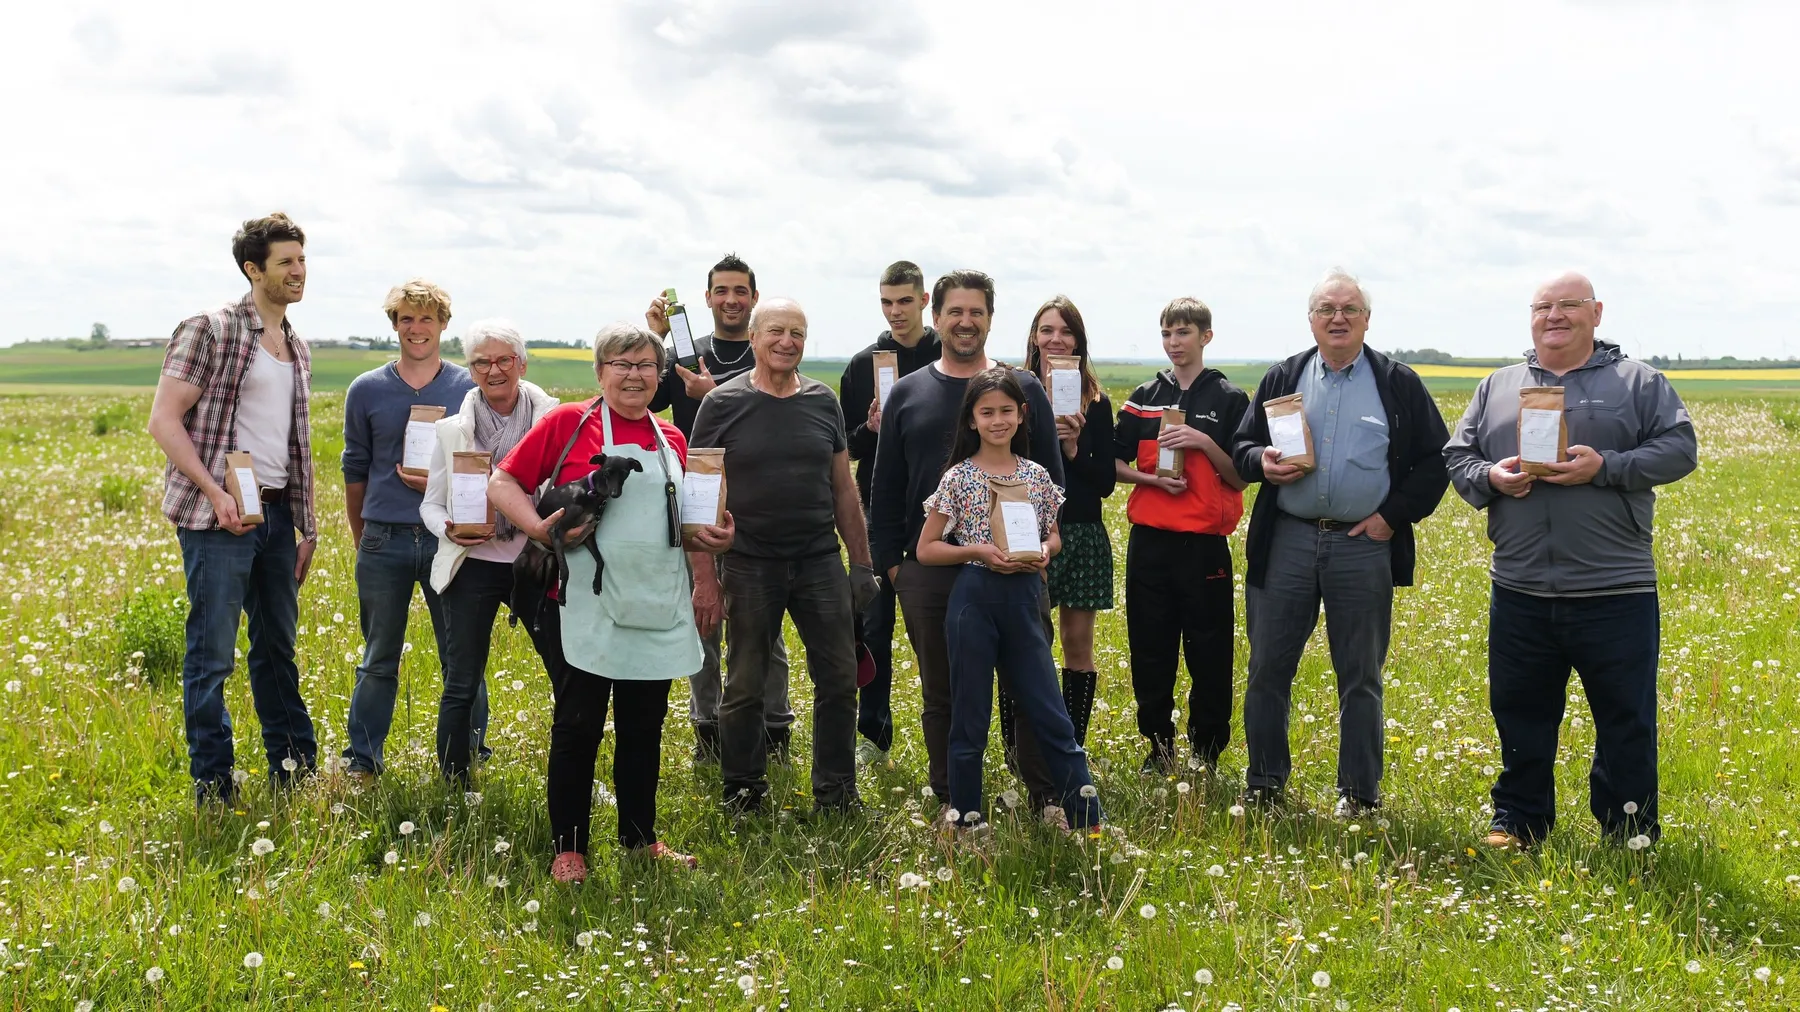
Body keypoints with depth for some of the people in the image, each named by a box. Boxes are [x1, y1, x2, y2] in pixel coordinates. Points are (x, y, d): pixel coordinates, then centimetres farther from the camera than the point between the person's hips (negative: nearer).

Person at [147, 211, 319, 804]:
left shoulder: (297, 350, 16)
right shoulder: (210, 331, -7)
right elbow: (164, 420, -10)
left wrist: (306, 527, 17)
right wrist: (216, 493, -19)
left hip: (276, 512, 7)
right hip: (220, 517, -7)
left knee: (279, 645, 15)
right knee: (212, 653, -2)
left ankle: (296, 771, 25)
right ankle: (213, 792, 8)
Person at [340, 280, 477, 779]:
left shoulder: (470, 389, 3)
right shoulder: (367, 390, 6)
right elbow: (355, 470, 13)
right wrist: (362, 541, 15)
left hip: (449, 537, -1)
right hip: (384, 541, 1)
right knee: (379, 660, 10)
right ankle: (362, 765, 20)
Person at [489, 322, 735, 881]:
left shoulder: (671, 439, 12)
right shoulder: (567, 423, -3)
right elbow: (502, 484, -3)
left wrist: (713, 537, 3)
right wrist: (540, 529, -19)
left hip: (657, 608, 5)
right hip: (584, 609, -5)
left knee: (644, 725, 13)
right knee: (578, 726, 2)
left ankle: (640, 837, 28)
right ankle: (568, 847, 16)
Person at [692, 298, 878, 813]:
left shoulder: (823, 401, 8)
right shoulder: (723, 403, -3)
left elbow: (844, 489, 12)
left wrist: (862, 561, 10)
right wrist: (703, 573, -10)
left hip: (820, 561, 3)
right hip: (750, 565, -3)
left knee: (839, 679, 5)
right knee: (745, 687, 7)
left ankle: (835, 789, 19)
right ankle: (742, 790, 24)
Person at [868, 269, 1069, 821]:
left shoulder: (1024, 388, 6)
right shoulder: (907, 393, 9)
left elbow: (1051, 476, 5)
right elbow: (885, 489, 9)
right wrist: (889, 559, 4)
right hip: (929, 572, 1)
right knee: (942, 694, 10)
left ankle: (1049, 800, 15)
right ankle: (952, 807, 21)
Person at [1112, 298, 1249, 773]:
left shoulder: (1230, 400, 1)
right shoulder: (1143, 398, 10)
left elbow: (1241, 476, -1)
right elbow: (1116, 463, 10)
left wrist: (1204, 442, -16)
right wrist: (1150, 478, -8)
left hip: (1205, 543, -3)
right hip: (1149, 540, 3)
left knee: (1209, 653, 1)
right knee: (1150, 650, 7)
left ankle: (1207, 752, 13)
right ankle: (1158, 747, 19)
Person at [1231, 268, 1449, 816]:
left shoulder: (1399, 384, 4)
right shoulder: (1282, 379, 10)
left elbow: (1436, 459, 4)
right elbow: (1241, 447, 14)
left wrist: (1394, 515, -6)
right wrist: (1261, 462, -8)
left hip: (1364, 545, -2)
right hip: (1287, 541, 2)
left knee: (1360, 679, 7)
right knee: (1267, 670, 5)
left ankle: (1359, 793, 18)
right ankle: (1264, 787, 18)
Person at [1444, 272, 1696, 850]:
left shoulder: (1639, 383, 5)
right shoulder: (1497, 388, 14)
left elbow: (1680, 450, -3)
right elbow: (1456, 456, 13)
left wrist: (1605, 467, -17)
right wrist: (1490, 478, -9)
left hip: (1616, 591, -3)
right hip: (1519, 592, 3)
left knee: (1627, 719, 5)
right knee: (1519, 714, 12)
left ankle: (1630, 829, 20)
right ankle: (1517, 820, 26)